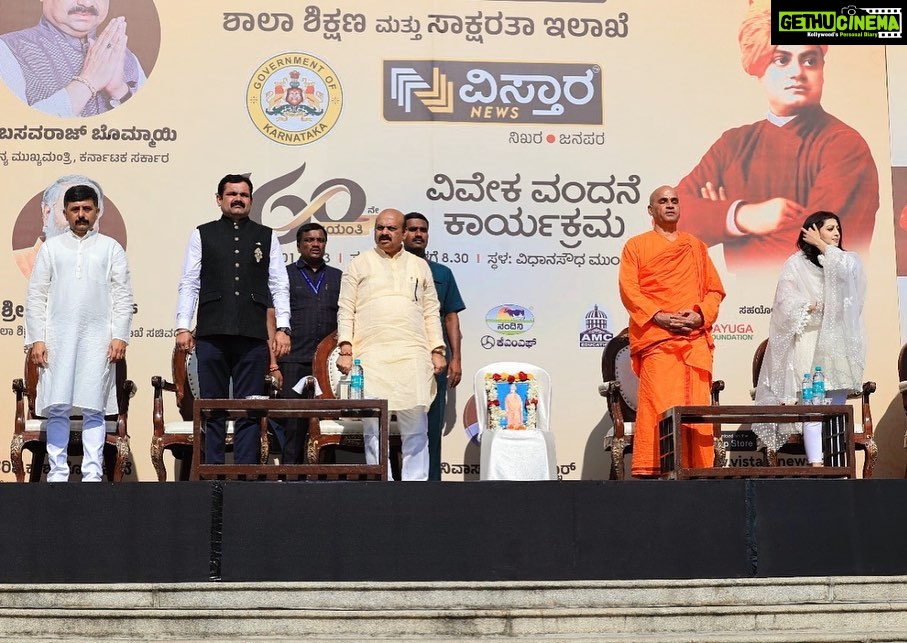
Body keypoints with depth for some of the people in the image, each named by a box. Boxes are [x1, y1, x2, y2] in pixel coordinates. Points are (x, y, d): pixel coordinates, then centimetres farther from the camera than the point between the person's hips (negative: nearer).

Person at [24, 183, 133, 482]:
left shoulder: (111, 248, 10)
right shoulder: (51, 247, 11)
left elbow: (123, 296, 5)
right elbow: (36, 296, 8)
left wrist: (120, 336, -5)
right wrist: (36, 339, -2)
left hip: (98, 340, -1)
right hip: (57, 340, 1)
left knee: (94, 409, -2)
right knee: (56, 409, -2)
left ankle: (92, 474, 2)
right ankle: (58, 473, 4)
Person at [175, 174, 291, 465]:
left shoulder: (267, 237, 12)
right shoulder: (202, 235, 11)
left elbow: (279, 286, 9)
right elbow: (189, 284, 8)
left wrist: (282, 328, -1)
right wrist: (183, 326, -1)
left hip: (253, 335, 0)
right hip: (211, 334, 0)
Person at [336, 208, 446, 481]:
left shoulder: (419, 266, 17)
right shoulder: (359, 264, 12)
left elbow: (431, 312, 15)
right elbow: (346, 311, 6)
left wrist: (437, 350, 6)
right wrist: (345, 350, -4)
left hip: (413, 356, 1)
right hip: (371, 356, -1)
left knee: (416, 429, -2)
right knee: (373, 426, -2)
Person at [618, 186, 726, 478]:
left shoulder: (697, 247, 22)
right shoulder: (636, 245, 12)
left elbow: (715, 289, 16)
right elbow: (629, 290, 1)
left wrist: (701, 314, -4)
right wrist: (658, 316, -13)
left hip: (696, 339, 4)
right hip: (656, 338, -4)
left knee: (697, 405, -1)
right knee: (658, 406, -13)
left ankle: (697, 468, 3)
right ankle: (651, 470, -14)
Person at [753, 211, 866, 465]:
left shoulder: (846, 260, 18)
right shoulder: (796, 263, 7)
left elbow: (848, 272, -7)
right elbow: (786, 301, -3)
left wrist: (823, 247, 2)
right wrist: (815, 307, -16)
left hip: (839, 342, 4)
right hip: (809, 342, -4)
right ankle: (815, 464, -14)